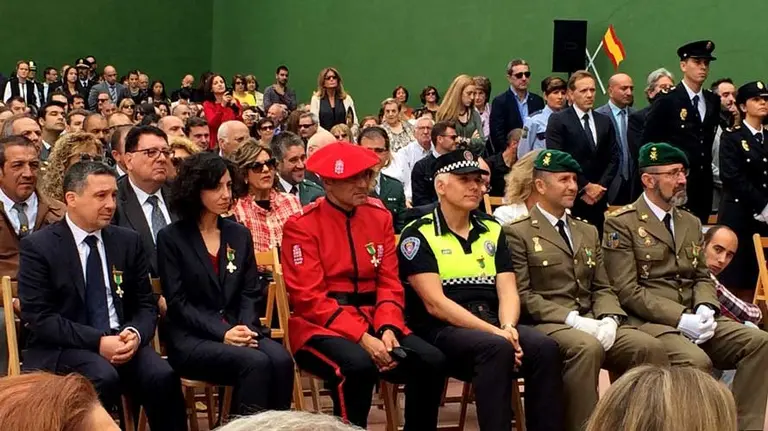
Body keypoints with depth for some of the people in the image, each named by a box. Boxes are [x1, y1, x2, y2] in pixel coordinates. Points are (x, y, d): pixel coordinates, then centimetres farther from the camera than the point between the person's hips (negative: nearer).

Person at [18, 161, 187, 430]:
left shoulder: (128, 241, 10)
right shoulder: (38, 246, -3)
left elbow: (145, 305, 12)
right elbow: (38, 317, -10)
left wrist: (135, 334, -12)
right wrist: (98, 342, -19)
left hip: (122, 340, 4)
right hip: (62, 348, -4)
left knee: (163, 376, -26)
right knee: (104, 377, -35)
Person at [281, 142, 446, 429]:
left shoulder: (379, 215, 8)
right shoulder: (301, 225, -8)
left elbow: (389, 281, 6)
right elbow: (310, 298, -14)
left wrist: (387, 328, -14)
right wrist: (361, 337, -23)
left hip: (373, 321, 5)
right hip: (320, 326, -5)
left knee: (432, 362, -17)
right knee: (359, 366, -36)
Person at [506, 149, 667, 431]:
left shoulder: (588, 232, 22)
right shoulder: (517, 233, 0)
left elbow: (602, 288, 18)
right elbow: (522, 295, -7)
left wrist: (609, 319, -5)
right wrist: (571, 319, -17)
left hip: (592, 324, 6)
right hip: (546, 325, -6)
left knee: (651, 347, -20)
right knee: (588, 347, -37)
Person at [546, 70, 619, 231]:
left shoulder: (605, 121, 15)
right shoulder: (558, 121, -1)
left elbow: (614, 157, 12)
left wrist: (600, 187, -2)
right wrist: (585, 187, -9)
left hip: (599, 199, 5)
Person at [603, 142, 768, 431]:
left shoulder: (691, 222, 19)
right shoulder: (621, 223, -4)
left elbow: (702, 277, 19)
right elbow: (627, 291, -11)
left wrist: (705, 309, -5)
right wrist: (680, 318, -18)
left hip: (694, 319, 7)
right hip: (649, 321, -7)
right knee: (696, 361, -34)